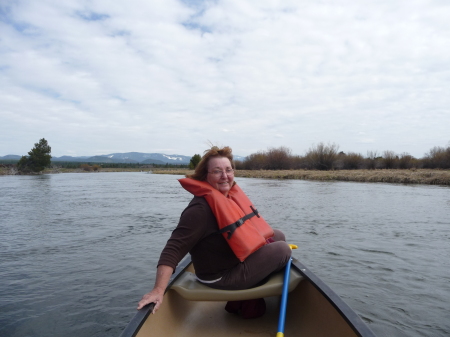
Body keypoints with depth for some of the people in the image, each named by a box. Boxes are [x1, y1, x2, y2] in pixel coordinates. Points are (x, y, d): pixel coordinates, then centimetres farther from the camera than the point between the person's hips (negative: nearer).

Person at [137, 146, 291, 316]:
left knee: (278, 235, 14)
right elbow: (173, 250, -32)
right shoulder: (200, 209, -29)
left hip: (237, 259, 9)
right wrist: (158, 291, -37)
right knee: (282, 249, -8)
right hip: (222, 277, -9)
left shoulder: (231, 194, -2)